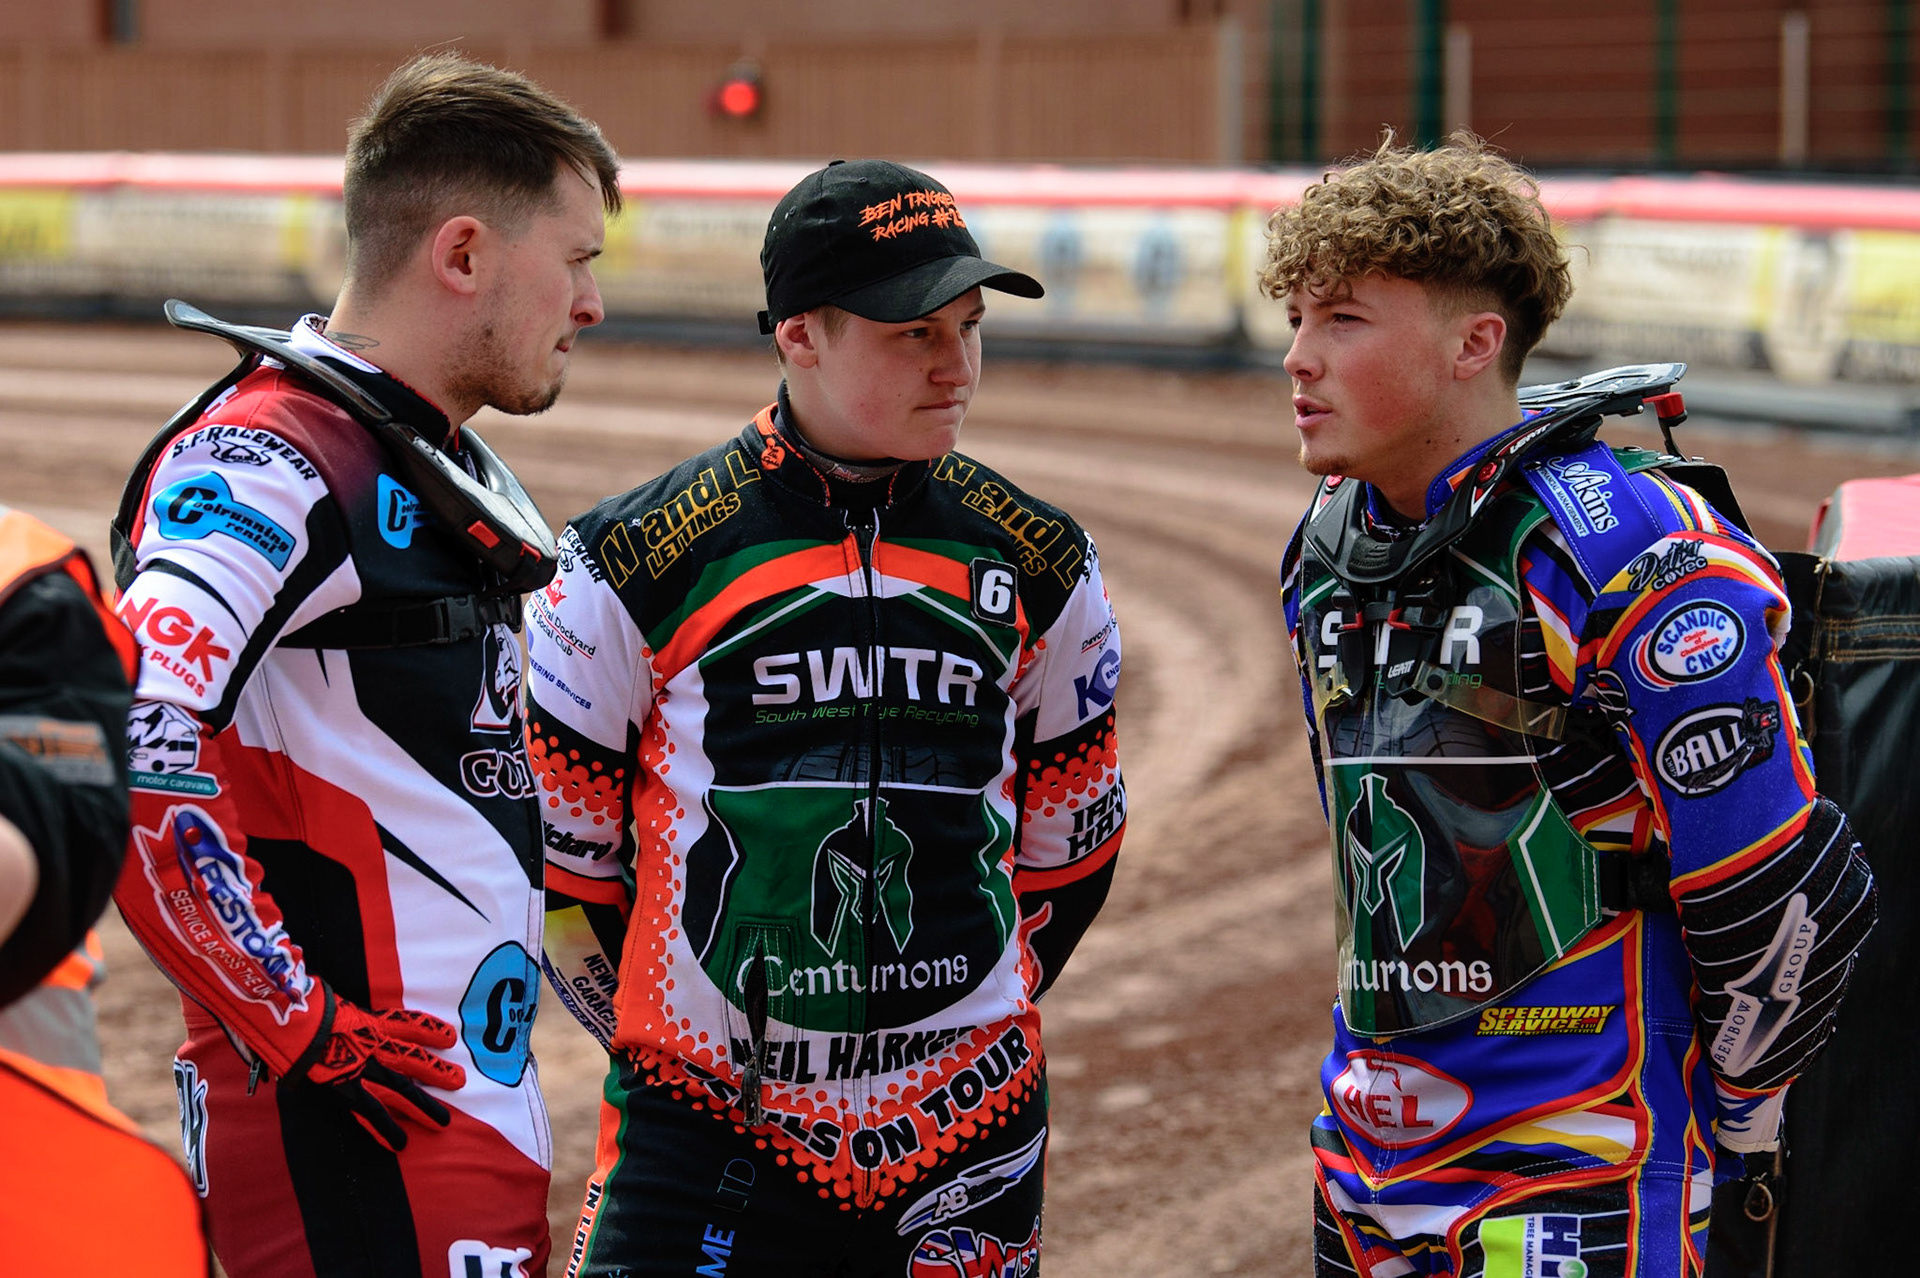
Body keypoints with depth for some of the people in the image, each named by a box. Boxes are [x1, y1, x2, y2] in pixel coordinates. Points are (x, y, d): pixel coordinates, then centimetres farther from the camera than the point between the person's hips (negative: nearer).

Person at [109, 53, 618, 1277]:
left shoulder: (457, 473, 17)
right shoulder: (272, 462, -14)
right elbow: (132, 764, -26)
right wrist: (302, 1030, -19)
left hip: (484, 1103, 9)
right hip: (354, 1129, -9)